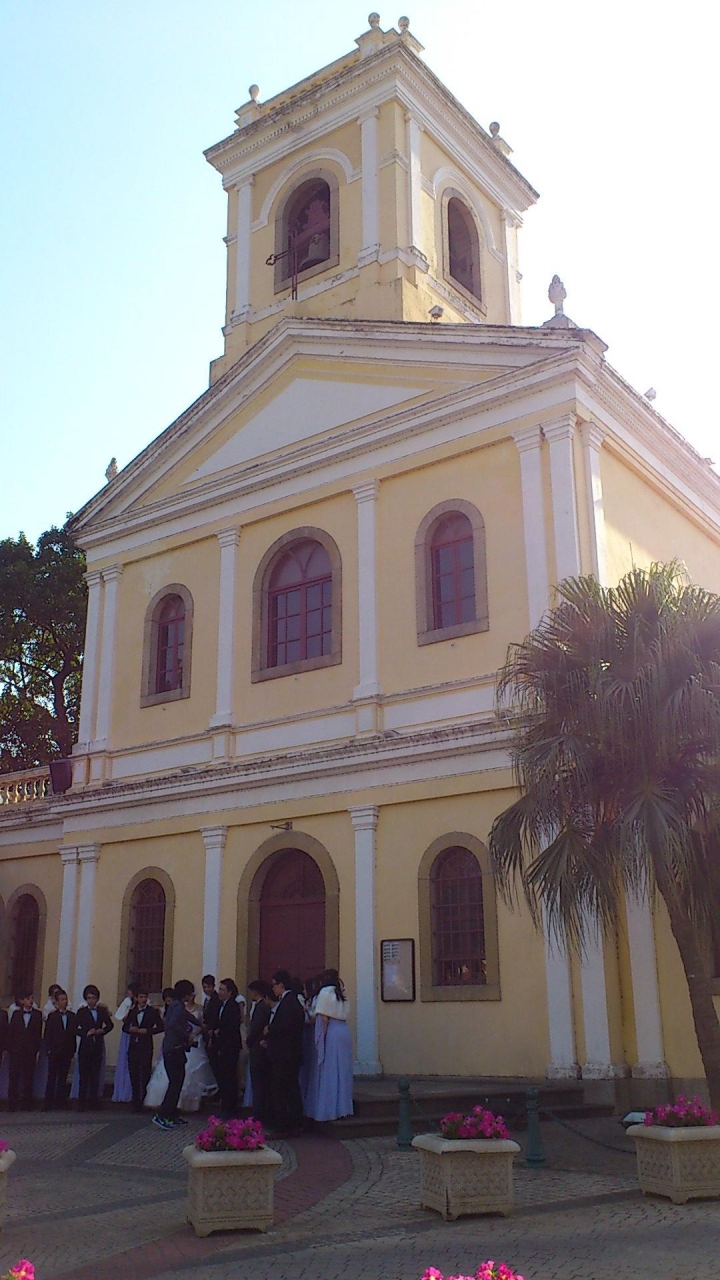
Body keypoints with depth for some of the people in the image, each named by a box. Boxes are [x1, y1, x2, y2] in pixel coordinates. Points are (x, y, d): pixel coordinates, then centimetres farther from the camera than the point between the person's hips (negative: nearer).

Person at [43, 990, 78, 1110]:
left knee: (63, 1078, 5)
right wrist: (48, 1050, -7)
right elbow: (47, 1035, 0)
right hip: (54, 1051, -3)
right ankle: (49, 1103, 2)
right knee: (52, 1078, -1)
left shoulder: (72, 1016, 7)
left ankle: (61, 1101, 10)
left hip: (67, 1051, 3)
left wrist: (73, 1050, 4)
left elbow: (74, 1033, 8)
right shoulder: (52, 1016, 1)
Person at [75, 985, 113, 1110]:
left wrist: (102, 1031, 0)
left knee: (95, 1075, 5)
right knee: (84, 1075, -2)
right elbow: (75, 1028, -3)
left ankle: (93, 1101, 10)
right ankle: (82, 1102, 2)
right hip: (85, 1046, -2)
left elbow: (110, 1025, 18)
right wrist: (86, 1033, -16)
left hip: (97, 1047, 2)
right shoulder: (82, 1012, 1)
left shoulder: (102, 1011, 9)